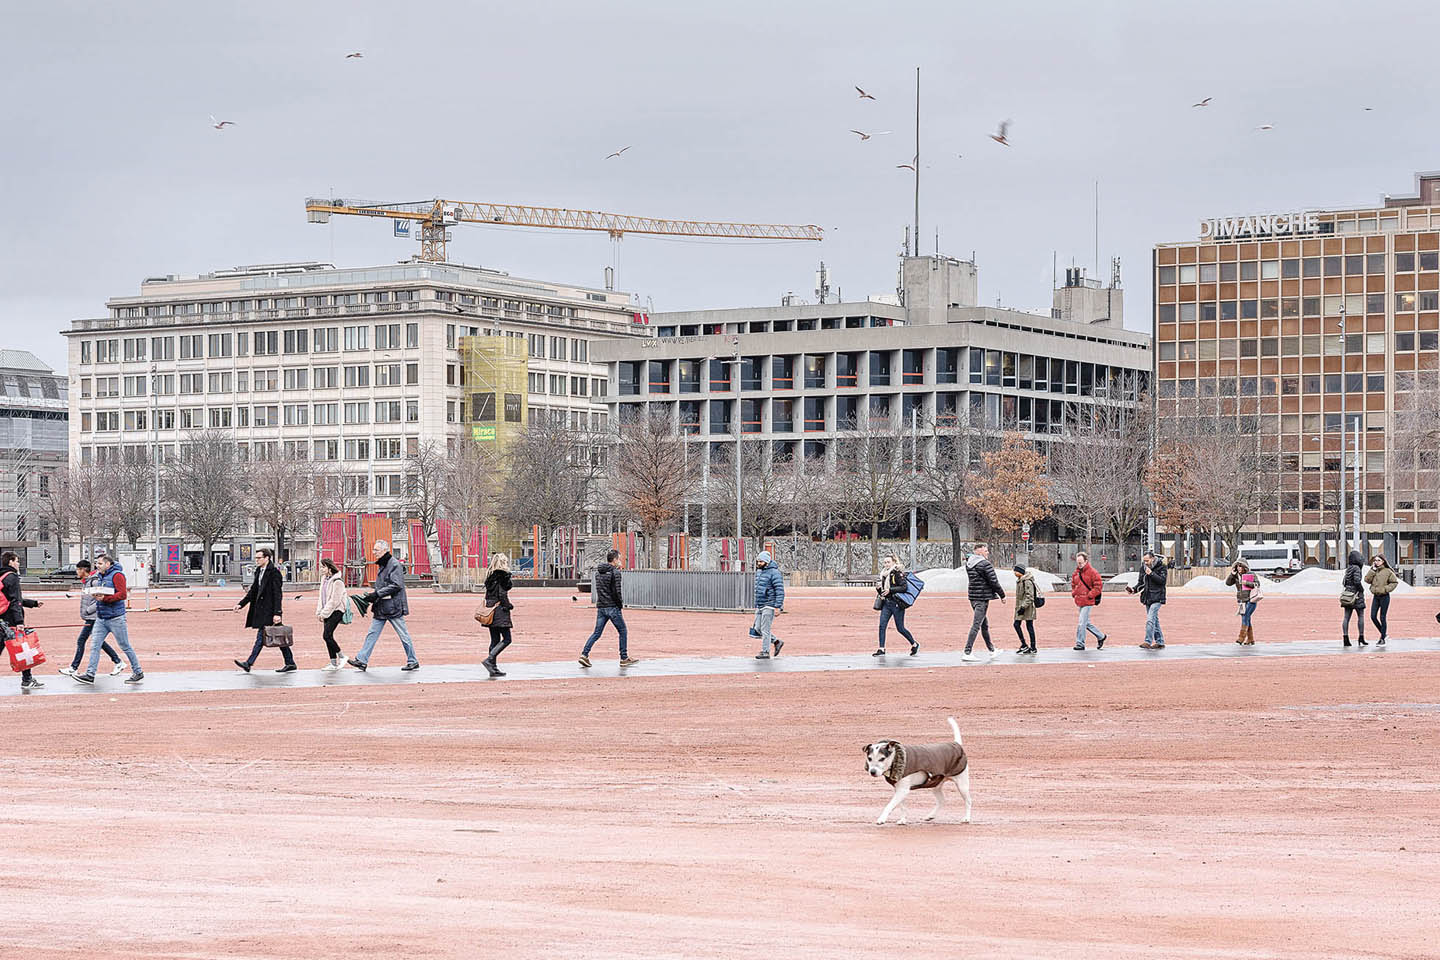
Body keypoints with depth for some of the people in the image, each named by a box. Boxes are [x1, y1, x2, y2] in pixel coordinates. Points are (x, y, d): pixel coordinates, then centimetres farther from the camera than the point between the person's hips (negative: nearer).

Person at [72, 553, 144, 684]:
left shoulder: (117, 575, -12)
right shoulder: (101, 577, 14)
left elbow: (123, 594, -20)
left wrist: (104, 598, -26)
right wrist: (96, 594, 6)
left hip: (115, 618, -8)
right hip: (101, 618, 8)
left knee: (125, 647, 1)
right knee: (94, 645, 1)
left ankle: (138, 673, 12)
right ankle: (90, 674, 1)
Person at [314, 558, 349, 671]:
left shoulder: (337, 581, -14)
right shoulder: (325, 579, 14)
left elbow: (335, 600, -17)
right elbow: (322, 597, 18)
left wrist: (324, 613, -15)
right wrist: (319, 612, 9)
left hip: (336, 611, -9)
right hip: (327, 612, 9)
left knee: (327, 636, -14)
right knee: (328, 636, 5)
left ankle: (341, 657, 1)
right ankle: (334, 663, 9)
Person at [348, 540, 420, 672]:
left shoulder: (395, 565, -14)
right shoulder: (382, 565, 15)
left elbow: (396, 585, -22)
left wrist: (377, 594, -22)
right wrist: (373, 591, 7)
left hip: (393, 606, -9)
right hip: (381, 607, 9)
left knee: (403, 634, 1)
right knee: (372, 633, 5)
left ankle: (413, 662, 10)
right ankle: (361, 660, 4)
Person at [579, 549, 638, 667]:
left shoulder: (598, 572, 11)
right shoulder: (615, 572, -12)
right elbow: (617, 591, -17)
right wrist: (621, 605, -3)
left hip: (600, 607, 7)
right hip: (612, 607, -7)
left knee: (597, 633, 8)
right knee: (623, 631, 7)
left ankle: (584, 655, -5)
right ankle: (624, 659, 9)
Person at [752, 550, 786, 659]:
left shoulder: (774, 573, -14)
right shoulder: (759, 572, 14)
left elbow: (780, 591, -17)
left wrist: (777, 607, -22)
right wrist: (756, 606, 22)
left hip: (769, 606, -9)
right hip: (760, 606, 9)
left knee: (765, 630, -7)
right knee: (757, 629, 8)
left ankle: (765, 652, 0)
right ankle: (777, 642, 23)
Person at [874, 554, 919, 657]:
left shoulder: (898, 573, -8)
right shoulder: (885, 575, 15)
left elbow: (904, 587, -18)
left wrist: (890, 590, -21)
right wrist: (878, 588, -1)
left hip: (897, 604, -7)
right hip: (886, 604, 7)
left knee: (900, 628, 0)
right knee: (882, 625, -7)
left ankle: (914, 645, 20)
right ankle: (881, 650, -5)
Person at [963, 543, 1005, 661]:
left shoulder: (968, 564, 9)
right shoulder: (985, 564, -15)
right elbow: (994, 581, -13)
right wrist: (1002, 595, -2)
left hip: (973, 597, 8)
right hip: (982, 598, -8)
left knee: (984, 623, 20)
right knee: (976, 625, -8)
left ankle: (991, 649, 33)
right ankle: (967, 653, -12)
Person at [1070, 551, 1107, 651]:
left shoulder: (1092, 572, -10)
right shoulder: (1076, 572, 12)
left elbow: (1098, 586, -10)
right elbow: (1073, 584, 27)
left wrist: (1090, 595, -15)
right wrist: (1073, 593, 9)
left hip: (1087, 602, -8)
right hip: (1079, 601, 8)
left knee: (1081, 623, -10)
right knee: (1087, 623, 14)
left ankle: (1080, 644, -3)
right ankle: (1101, 636, 30)